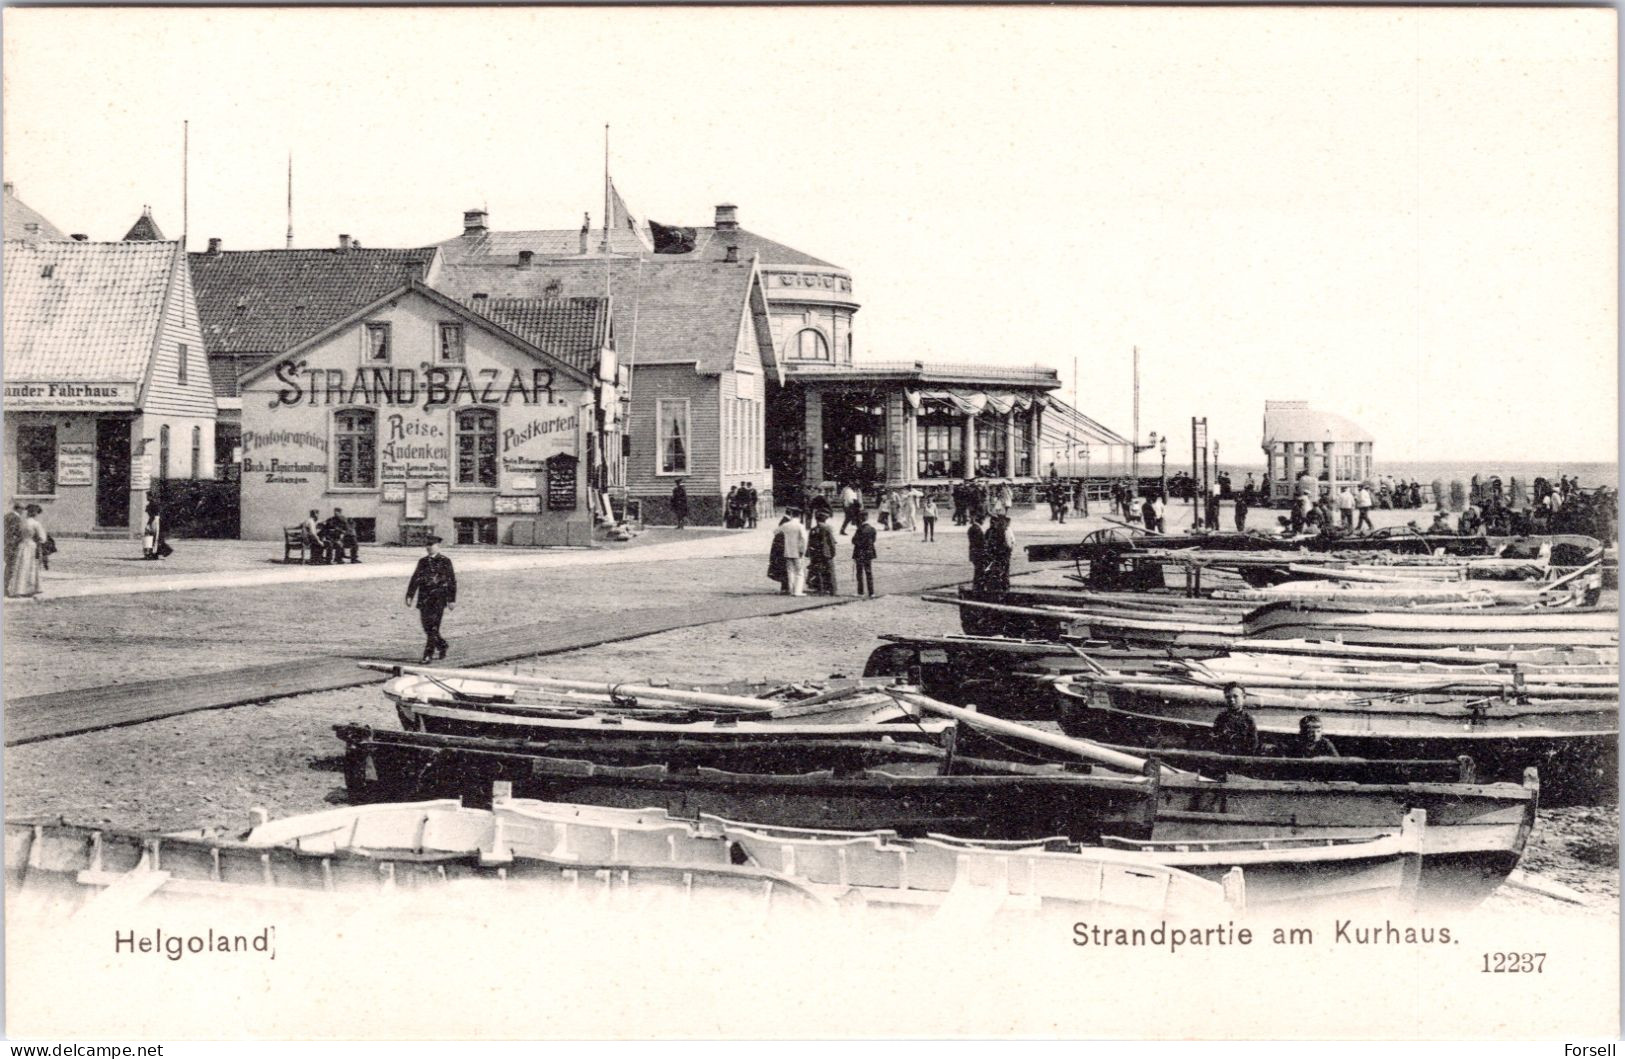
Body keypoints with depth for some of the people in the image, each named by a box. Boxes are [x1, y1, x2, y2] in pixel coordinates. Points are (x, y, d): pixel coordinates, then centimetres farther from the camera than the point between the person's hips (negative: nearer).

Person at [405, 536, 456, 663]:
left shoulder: (445, 561, 2)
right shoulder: (422, 562, 13)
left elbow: (452, 581, 2)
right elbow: (415, 579, 10)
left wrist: (452, 600, -2)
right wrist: (409, 596, 0)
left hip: (438, 597, -5)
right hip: (424, 598, 5)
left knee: (433, 627, -12)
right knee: (427, 627, 7)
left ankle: (429, 655, -11)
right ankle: (442, 646, 29)